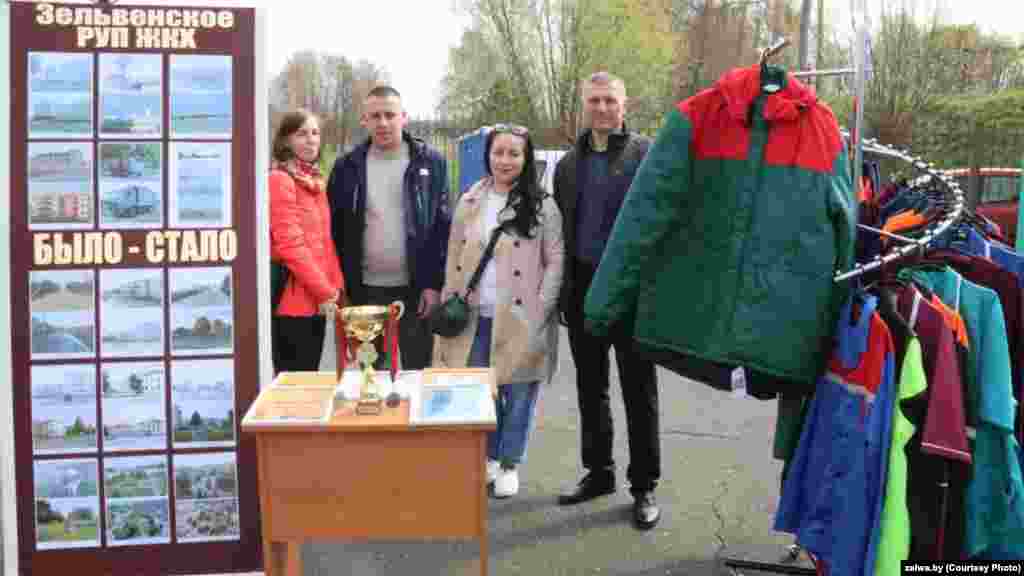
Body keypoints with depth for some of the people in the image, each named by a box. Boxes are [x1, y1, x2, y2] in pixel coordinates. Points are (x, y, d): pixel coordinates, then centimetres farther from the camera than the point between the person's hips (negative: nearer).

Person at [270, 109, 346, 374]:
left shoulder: (315, 181, 15)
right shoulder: (279, 180, -11)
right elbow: (290, 245, -18)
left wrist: (336, 286, 7)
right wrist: (324, 291, -15)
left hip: (316, 299, 8)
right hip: (293, 300, -8)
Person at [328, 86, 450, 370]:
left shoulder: (430, 162, -1)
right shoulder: (347, 166, 3)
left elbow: (443, 227, -2)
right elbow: (334, 230, 6)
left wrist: (435, 283, -8)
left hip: (415, 289, -1)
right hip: (365, 290, 2)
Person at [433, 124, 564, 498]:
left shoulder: (541, 205, -4)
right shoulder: (469, 202, 8)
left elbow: (556, 261, -5)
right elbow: (454, 257, 12)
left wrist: (541, 310, -12)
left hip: (520, 318, -3)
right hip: (476, 317, 4)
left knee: (518, 391, 5)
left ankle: (510, 464, 22)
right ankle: (489, 457, 30)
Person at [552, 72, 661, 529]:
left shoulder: (648, 155, -4)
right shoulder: (568, 164, 13)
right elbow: (562, 230, 15)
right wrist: (563, 290, 9)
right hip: (583, 289, 5)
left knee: (639, 392, 4)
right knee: (590, 389, 14)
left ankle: (644, 486, 15)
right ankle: (598, 472, 28)